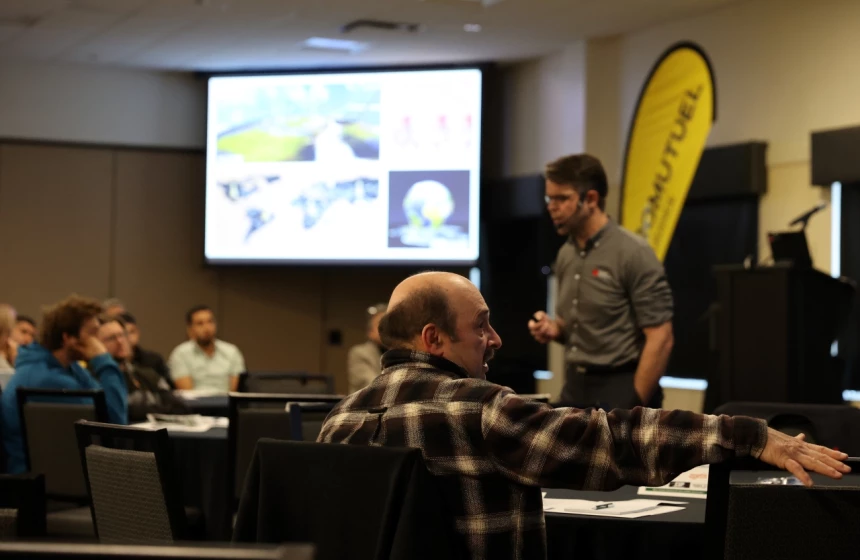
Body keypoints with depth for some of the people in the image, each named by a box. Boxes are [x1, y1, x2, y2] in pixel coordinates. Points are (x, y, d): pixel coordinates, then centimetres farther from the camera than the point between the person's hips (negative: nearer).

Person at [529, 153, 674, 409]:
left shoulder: (633, 253, -13)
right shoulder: (566, 255, 10)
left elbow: (660, 339, -16)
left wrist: (635, 405, -18)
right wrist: (554, 330, 1)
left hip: (620, 390, -7)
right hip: (575, 388, 7)